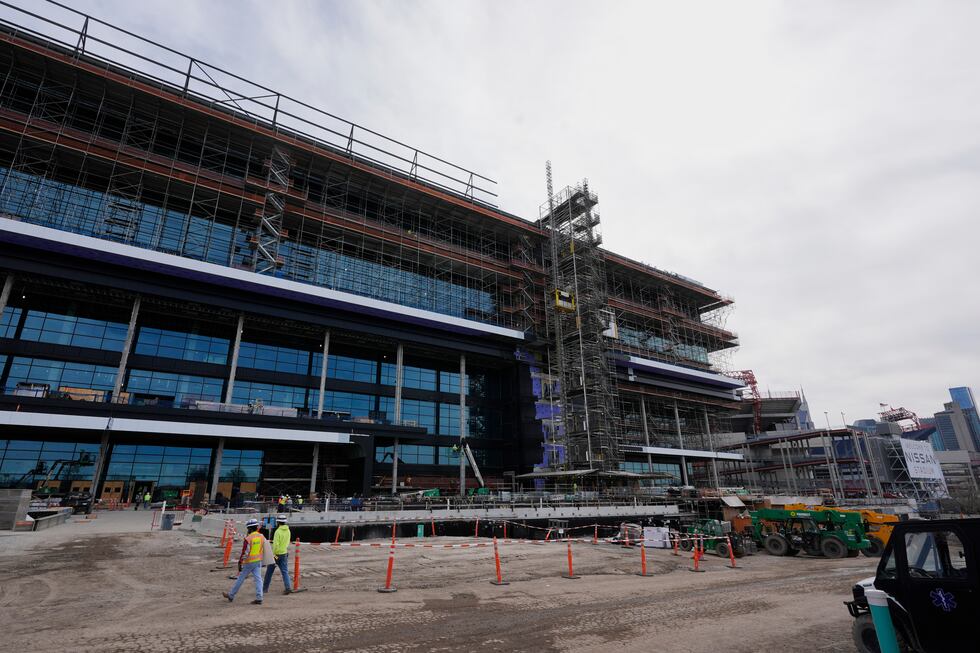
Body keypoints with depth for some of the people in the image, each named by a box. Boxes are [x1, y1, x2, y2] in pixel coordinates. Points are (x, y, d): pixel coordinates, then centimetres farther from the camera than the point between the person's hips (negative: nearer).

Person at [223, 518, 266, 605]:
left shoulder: (248, 538, -18)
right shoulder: (262, 537, 1)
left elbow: (244, 553, -18)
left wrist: (240, 563, -12)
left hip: (249, 562, -5)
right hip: (258, 561, 5)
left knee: (240, 579, 12)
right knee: (258, 579, 4)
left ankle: (231, 596, 29)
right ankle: (259, 598, -1)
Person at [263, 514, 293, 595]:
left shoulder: (278, 531, -18)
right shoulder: (288, 531, 4)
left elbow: (276, 544, -22)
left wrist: (273, 555, -17)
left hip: (277, 554, -5)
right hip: (285, 554, 5)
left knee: (269, 571, 14)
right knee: (285, 571, 5)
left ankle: (265, 588, 26)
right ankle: (288, 587, -7)